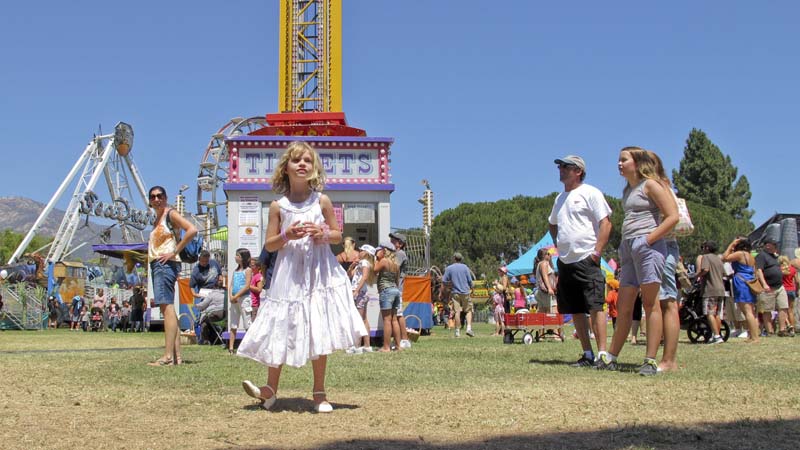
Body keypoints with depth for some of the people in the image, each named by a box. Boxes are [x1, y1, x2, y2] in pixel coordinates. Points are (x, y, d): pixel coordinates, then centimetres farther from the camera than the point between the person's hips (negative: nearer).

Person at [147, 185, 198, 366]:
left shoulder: (170, 214, -4)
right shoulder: (157, 219, 22)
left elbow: (192, 230, -19)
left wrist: (175, 251, -17)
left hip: (166, 263, -11)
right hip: (156, 264, 11)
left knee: (167, 307, -17)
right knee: (167, 309, 8)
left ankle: (168, 356, -25)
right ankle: (176, 355, 9)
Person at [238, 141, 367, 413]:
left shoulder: (322, 201, 3)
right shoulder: (278, 206, 2)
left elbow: (338, 235, 8)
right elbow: (269, 245, 4)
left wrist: (322, 234, -13)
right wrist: (287, 236, -15)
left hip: (319, 273, 0)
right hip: (289, 274, 0)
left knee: (319, 332, 2)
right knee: (282, 330, 1)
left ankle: (319, 392, 12)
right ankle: (271, 389, 12)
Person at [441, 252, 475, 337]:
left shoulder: (448, 268, 0)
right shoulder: (465, 267, 1)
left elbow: (444, 281, -2)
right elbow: (470, 280, 2)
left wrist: (447, 287, 15)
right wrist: (471, 288, 17)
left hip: (455, 292, 0)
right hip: (465, 292, 0)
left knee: (457, 312, 0)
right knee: (468, 310, 9)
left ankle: (457, 331, 1)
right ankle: (469, 328, -7)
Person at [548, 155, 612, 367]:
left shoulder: (590, 193, -3)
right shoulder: (560, 198, 19)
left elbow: (605, 223, -9)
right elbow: (553, 225, 35)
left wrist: (597, 252, -15)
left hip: (586, 260, -8)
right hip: (565, 261, 8)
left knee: (595, 307, -10)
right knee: (576, 311, 6)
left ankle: (602, 354, -10)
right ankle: (587, 354, 11)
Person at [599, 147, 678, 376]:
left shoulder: (650, 184, -4)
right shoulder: (627, 190, 21)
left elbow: (673, 217, -11)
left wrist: (649, 239, -15)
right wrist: (623, 249, 14)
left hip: (648, 246, -8)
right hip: (628, 248, 8)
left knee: (650, 303, -6)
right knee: (623, 305, 8)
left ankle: (651, 361, -6)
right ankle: (611, 358, 12)